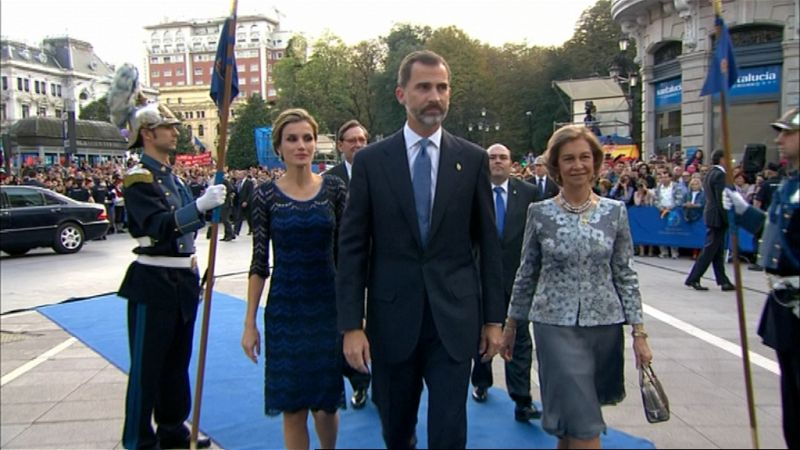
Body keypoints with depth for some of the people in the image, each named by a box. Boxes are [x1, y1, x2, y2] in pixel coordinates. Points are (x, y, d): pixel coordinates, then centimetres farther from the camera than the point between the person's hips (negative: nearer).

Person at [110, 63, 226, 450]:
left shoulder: (173, 177, 14)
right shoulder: (138, 178, -12)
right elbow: (159, 226, -24)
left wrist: (211, 200, 4)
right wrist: (201, 204, -32)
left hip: (183, 279, 8)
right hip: (153, 282, -8)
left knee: (177, 360, 17)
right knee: (147, 365, 1)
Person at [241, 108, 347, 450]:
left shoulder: (335, 189, -1)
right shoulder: (265, 195, -2)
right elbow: (259, 263, 0)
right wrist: (249, 323, -1)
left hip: (328, 305, 0)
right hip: (284, 309, 0)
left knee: (326, 402, 9)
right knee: (292, 406, 7)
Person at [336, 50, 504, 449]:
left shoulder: (473, 159, 2)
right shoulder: (371, 160, -1)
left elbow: (488, 244, 4)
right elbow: (352, 248, -2)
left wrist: (494, 317, 3)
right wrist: (351, 325, -6)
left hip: (454, 319, 0)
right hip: (391, 319, 1)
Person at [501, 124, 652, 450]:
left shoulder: (615, 211, 1)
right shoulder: (539, 213, -3)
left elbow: (625, 274, 4)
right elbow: (526, 273, 5)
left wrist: (639, 332, 0)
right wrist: (511, 324, 9)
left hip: (605, 324, 2)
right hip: (557, 325, -2)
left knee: (573, 423, 14)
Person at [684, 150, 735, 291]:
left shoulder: (710, 174, 13)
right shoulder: (720, 175, -15)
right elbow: (721, 200, -20)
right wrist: (727, 220, -17)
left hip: (711, 214, 10)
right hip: (717, 217, -10)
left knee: (718, 251, 11)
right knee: (709, 249, -5)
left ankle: (723, 281, 17)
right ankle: (693, 279, -3)